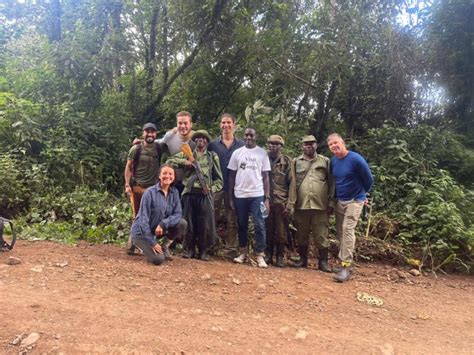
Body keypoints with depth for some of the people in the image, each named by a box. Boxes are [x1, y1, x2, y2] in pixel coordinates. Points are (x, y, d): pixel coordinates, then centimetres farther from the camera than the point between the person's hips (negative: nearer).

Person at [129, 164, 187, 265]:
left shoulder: (174, 192, -2)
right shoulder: (150, 192, -18)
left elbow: (178, 214, -9)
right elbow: (144, 219, -19)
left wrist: (163, 224, -27)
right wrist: (152, 243, -21)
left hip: (159, 229, 5)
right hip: (142, 232, -5)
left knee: (182, 223, -19)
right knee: (158, 259, -24)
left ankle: (165, 247, 4)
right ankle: (146, 247, 9)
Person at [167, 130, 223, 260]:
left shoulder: (213, 157, 10)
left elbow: (219, 180, 9)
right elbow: (170, 161, 7)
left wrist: (211, 188, -8)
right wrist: (184, 162, -7)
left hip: (205, 195, -1)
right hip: (189, 193, 1)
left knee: (205, 224, 1)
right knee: (188, 223, 6)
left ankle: (203, 251, 15)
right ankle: (189, 249, 20)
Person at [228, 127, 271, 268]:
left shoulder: (262, 153, 3)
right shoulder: (237, 153, 6)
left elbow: (266, 176, 2)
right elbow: (232, 176, 8)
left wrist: (267, 197, -5)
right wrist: (230, 197, 4)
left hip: (257, 195, -2)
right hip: (240, 195, 2)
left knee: (259, 225, -3)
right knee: (242, 225, 11)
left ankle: (260, 255, 4)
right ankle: (243, 253, 22)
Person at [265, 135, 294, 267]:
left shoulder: (287, 161, 1)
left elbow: (292, 183, -1)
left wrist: (290, 203, -7)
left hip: (281, 202, -1)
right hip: (266, 201, 2)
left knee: (281, 231, 6)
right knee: (268, 230, 9)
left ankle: (279, 257, 20)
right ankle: (268, 255, 23)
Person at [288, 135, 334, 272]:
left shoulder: (325, 161, 7)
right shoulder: (296, 162, 9)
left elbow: (331, 183, 5)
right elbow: (292, 183, 5)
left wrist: (331, 202, -1)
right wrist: (291, 202, -2)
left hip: (320, 205, -1)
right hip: (301, 205, 2)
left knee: (321, 235, 2)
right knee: (302, 235, 11)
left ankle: (323, 261, 14)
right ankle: (303, 259, 25)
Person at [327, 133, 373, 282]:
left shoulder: (356, 159, -19)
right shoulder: (333, 161, 1)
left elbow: (369, 179, -8)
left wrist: (361, 193, 7)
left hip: (355, 200, -7)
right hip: (339, 201, 7)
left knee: (348, 230, -16)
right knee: (340, 232, 10)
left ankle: (346, 267, -14)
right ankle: (345, 261, 23)